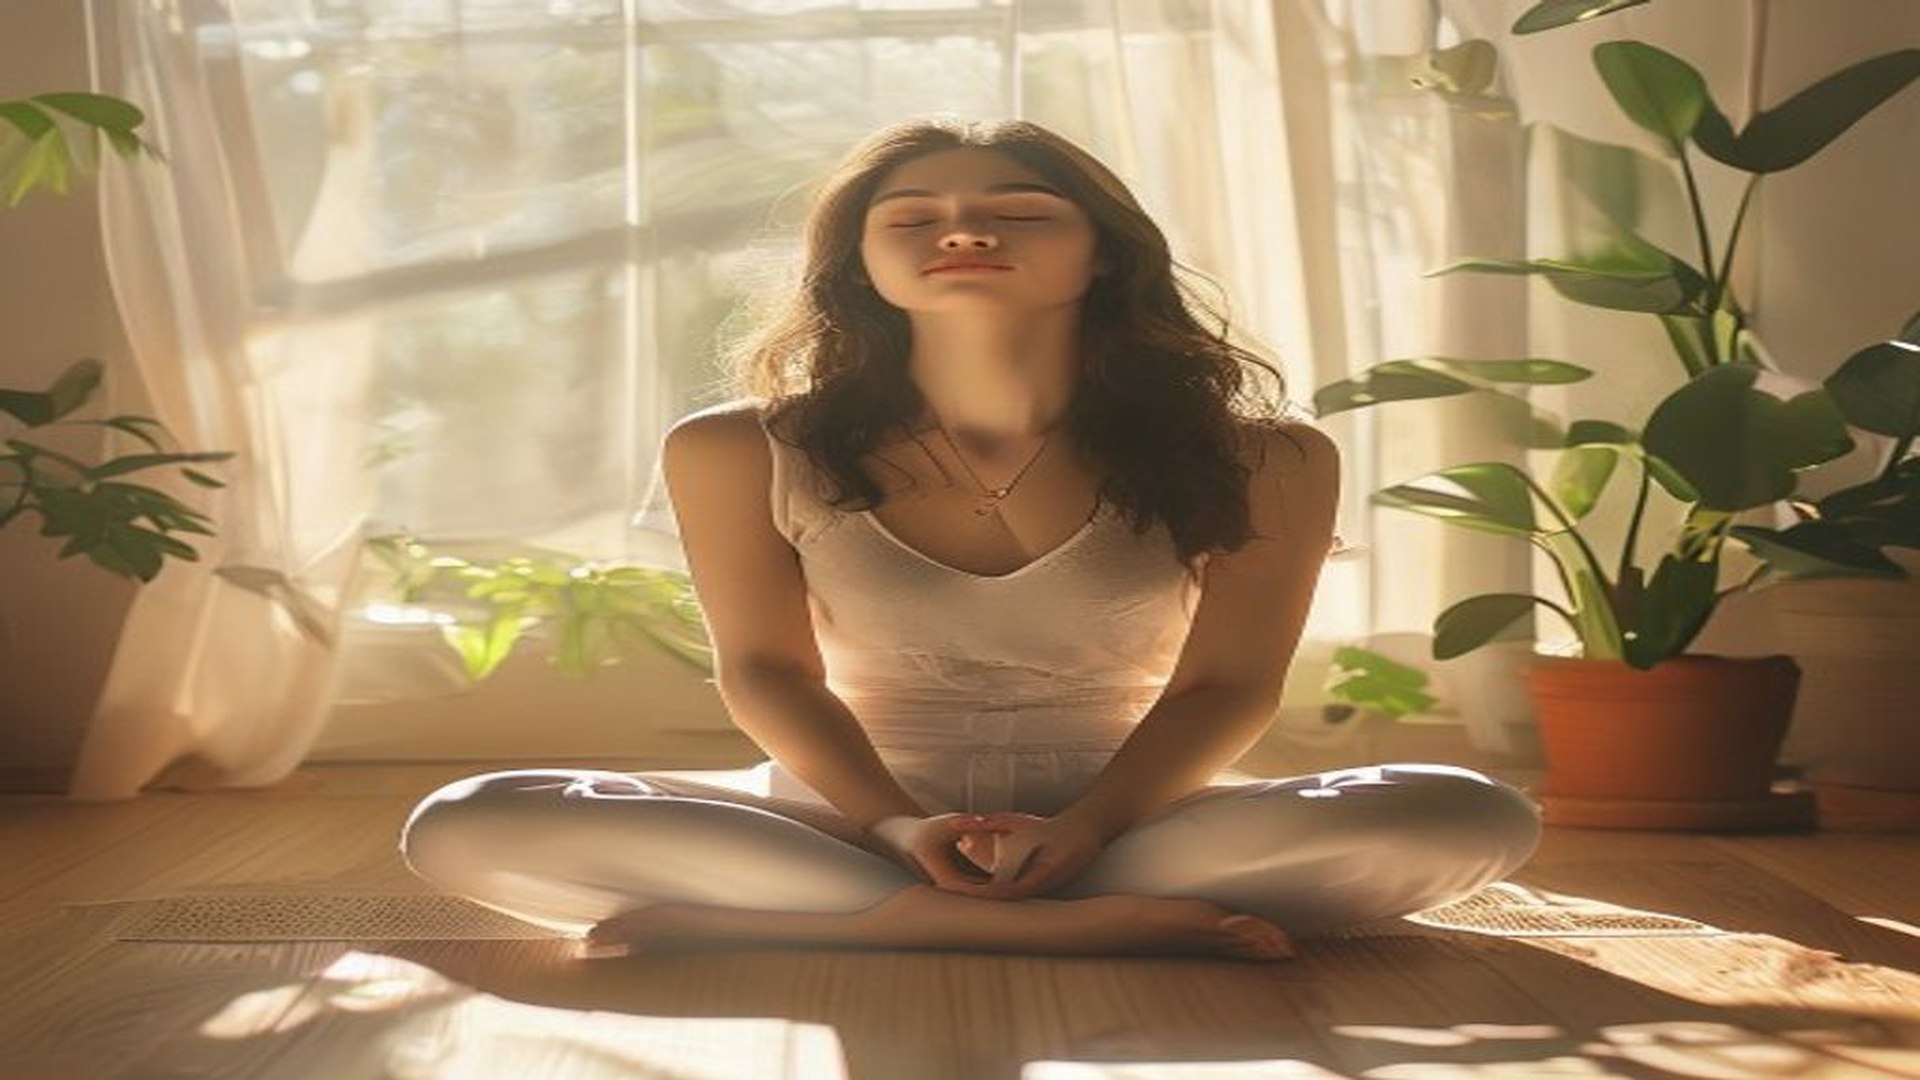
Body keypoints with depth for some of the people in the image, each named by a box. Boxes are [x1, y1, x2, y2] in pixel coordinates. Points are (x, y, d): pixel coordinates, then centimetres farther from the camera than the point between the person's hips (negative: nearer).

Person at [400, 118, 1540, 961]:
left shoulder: (1259, 460, -7)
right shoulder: (741, 454, -5)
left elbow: (1227, 684, -6)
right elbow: (765, 670, -3)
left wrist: (1080, 830, -22)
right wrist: (893, 825, -18)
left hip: (1134, 817, 0)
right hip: (849, 822, 0)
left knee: (1477, 817, -27)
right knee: (466, 827, -25)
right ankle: (1077, 930, -31)